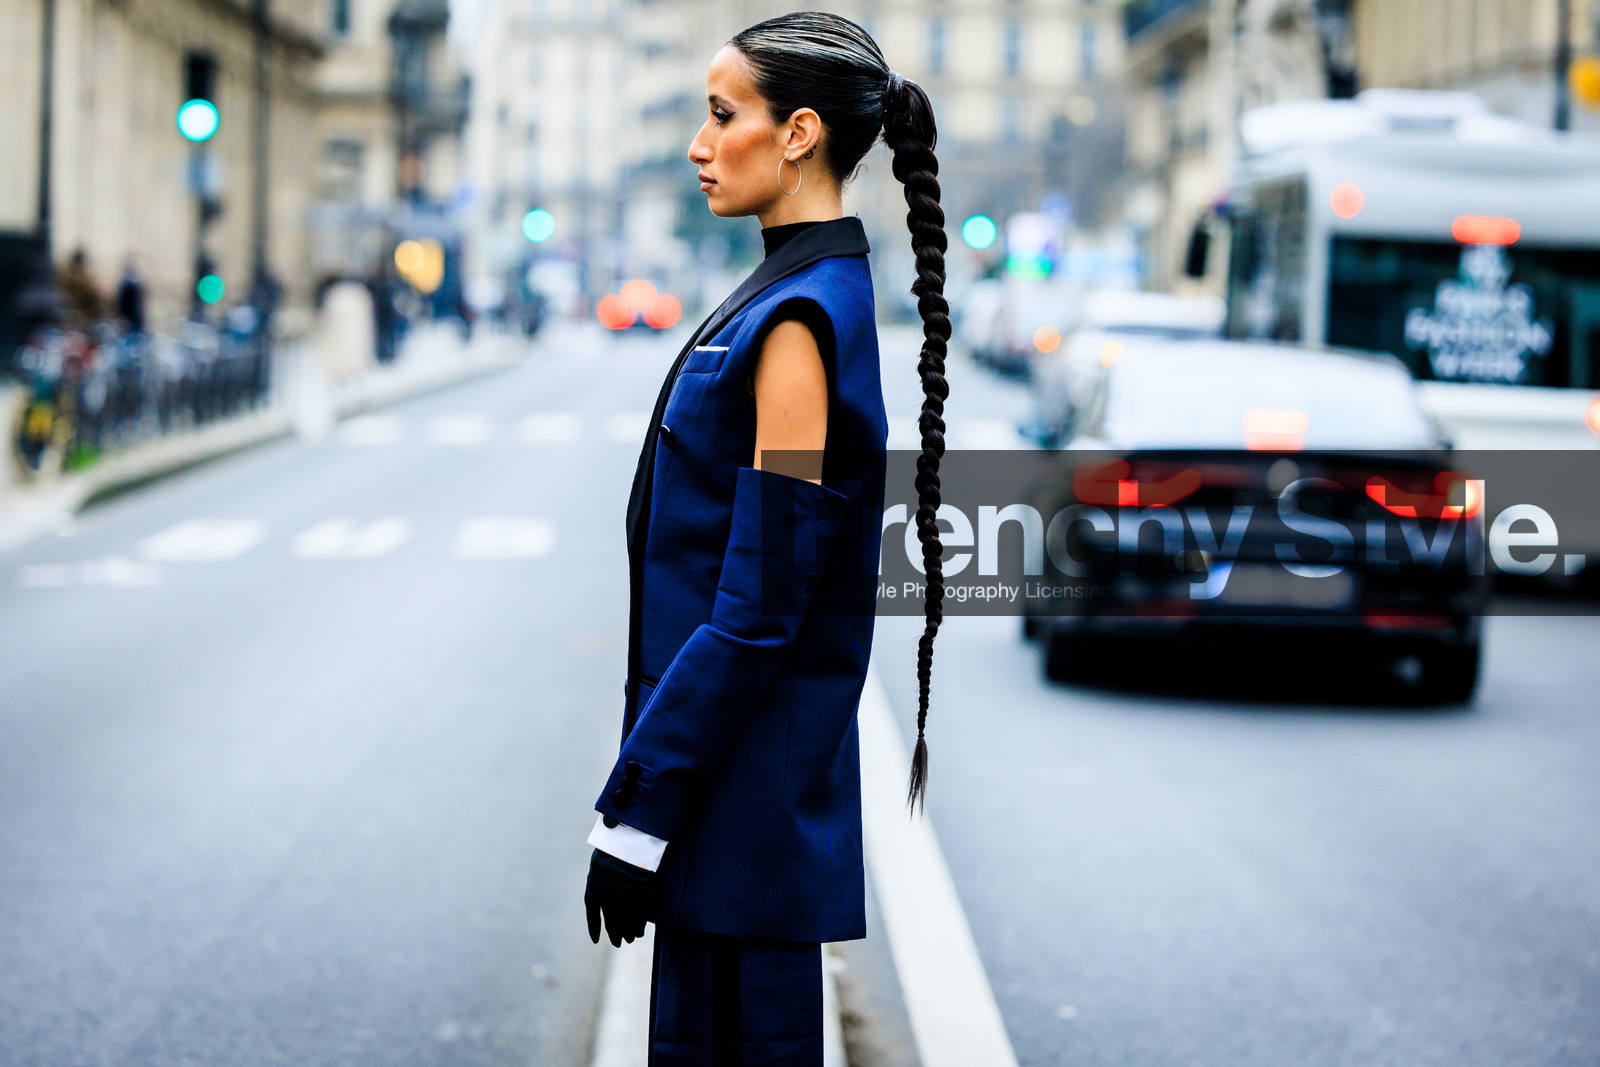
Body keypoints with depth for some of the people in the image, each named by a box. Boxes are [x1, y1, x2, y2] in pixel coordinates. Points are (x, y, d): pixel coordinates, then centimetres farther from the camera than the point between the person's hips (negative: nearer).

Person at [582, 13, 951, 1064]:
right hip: (728, 770, 9)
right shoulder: (788, 293, 12)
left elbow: (760, 607, -21)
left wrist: (635, 815, -18)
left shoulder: (801, 321, -18)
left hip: (748, 800, -9)